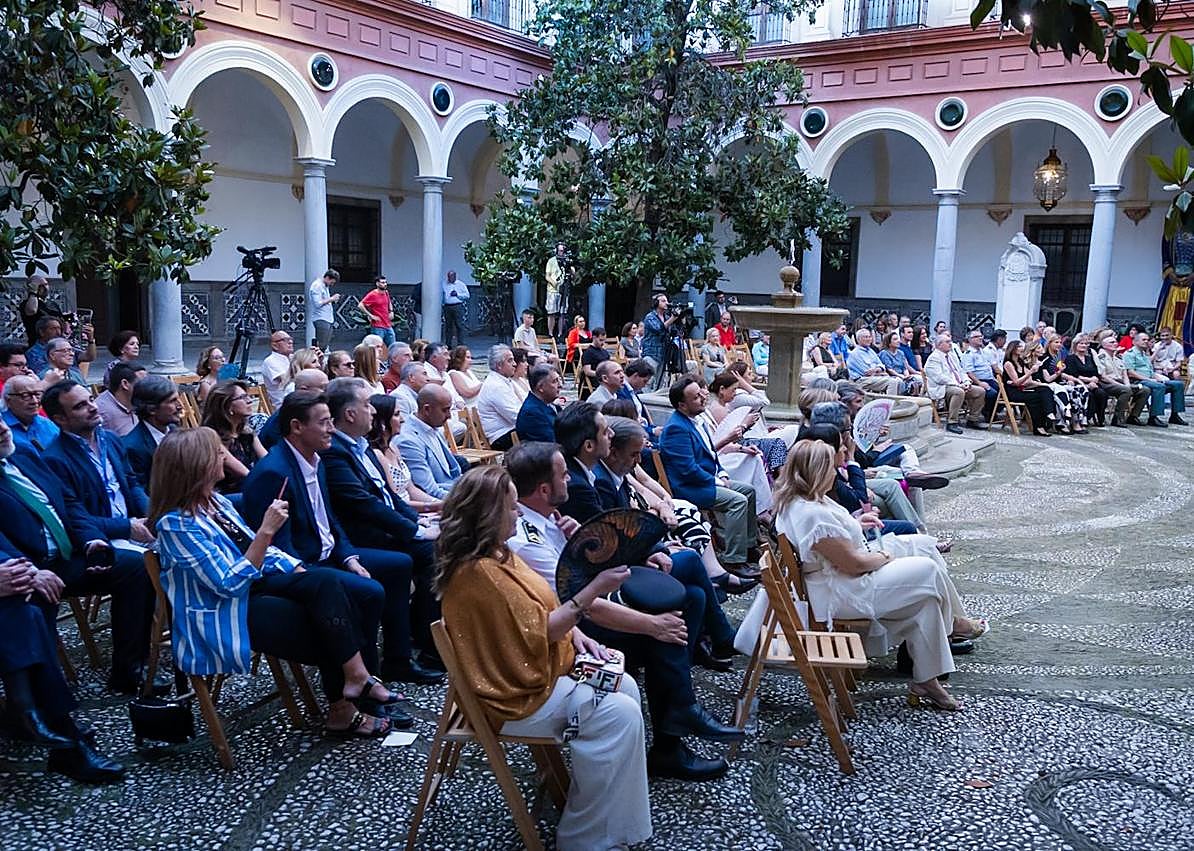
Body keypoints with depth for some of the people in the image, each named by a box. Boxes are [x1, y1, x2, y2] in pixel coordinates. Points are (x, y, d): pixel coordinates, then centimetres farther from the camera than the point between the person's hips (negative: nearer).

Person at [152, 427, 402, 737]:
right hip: (228, 615, -8)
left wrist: (299, 571, 3)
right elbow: (230, 584, -23)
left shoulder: (215, 501, 7)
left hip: (257, 582, 8)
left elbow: (256, 549, 17)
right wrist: (266, 531, -29)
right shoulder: (176, 524, -19)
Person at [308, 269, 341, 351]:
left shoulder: (325, 286, 20)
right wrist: (331, 299, -13)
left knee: (327, 345, 7)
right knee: (321, 346, -13)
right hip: (321, 319, -10)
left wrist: (333, 299, 13)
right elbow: (317, 303, -18)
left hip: (328, 319, 10)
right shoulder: (317, 286, -10)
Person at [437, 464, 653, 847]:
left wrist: (575, 634, -1)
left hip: (533, 665, 11)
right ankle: (587, 838, -7)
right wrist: (594, 589, -23)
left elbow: (538, 608, 14)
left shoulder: (495, 553, 7)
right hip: (514, 694, -11)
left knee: (624, 685, 6)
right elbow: (539, 629, -24)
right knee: (619, 714, -18)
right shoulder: (479, 571, -26)